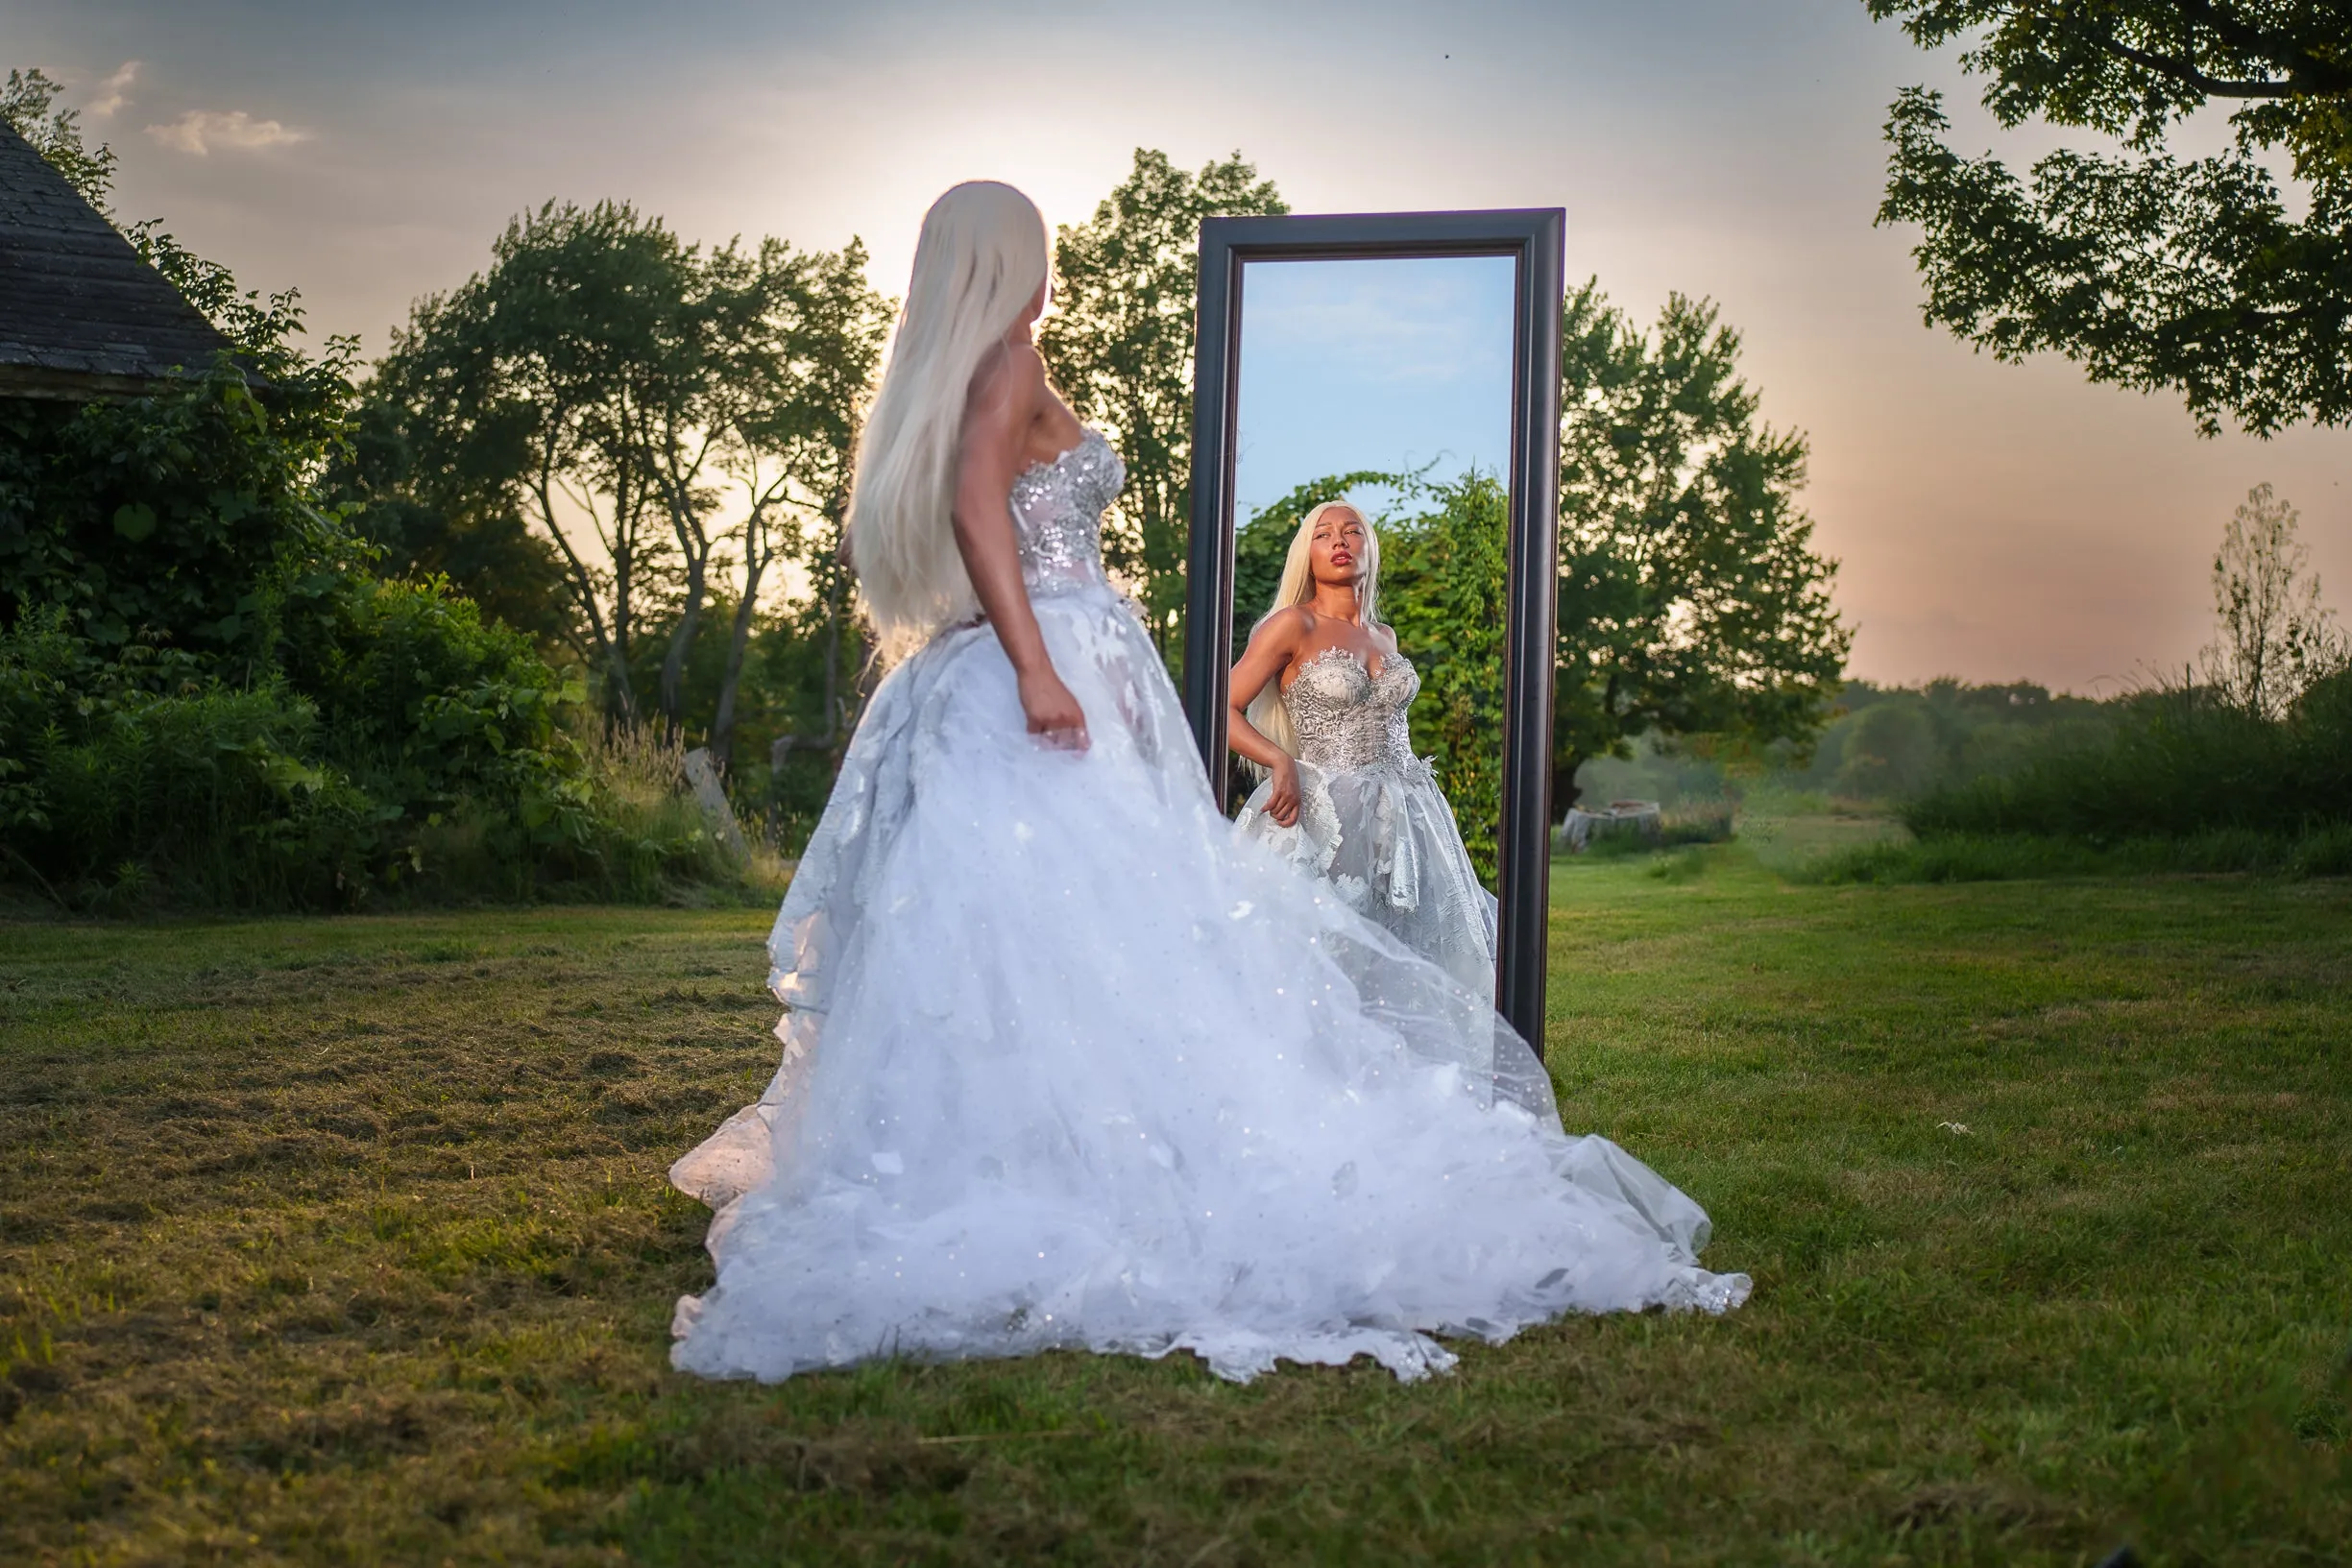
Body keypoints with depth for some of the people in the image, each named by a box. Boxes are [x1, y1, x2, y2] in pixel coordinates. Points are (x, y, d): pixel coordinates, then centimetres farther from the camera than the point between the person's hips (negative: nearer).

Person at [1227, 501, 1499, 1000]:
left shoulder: (1384, 637, 16)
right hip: (1326, 821, -6)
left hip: (1401, 822, 6)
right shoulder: (1294, 625, -2)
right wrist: (1280, 762, -21)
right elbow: (1222, 711, -7)